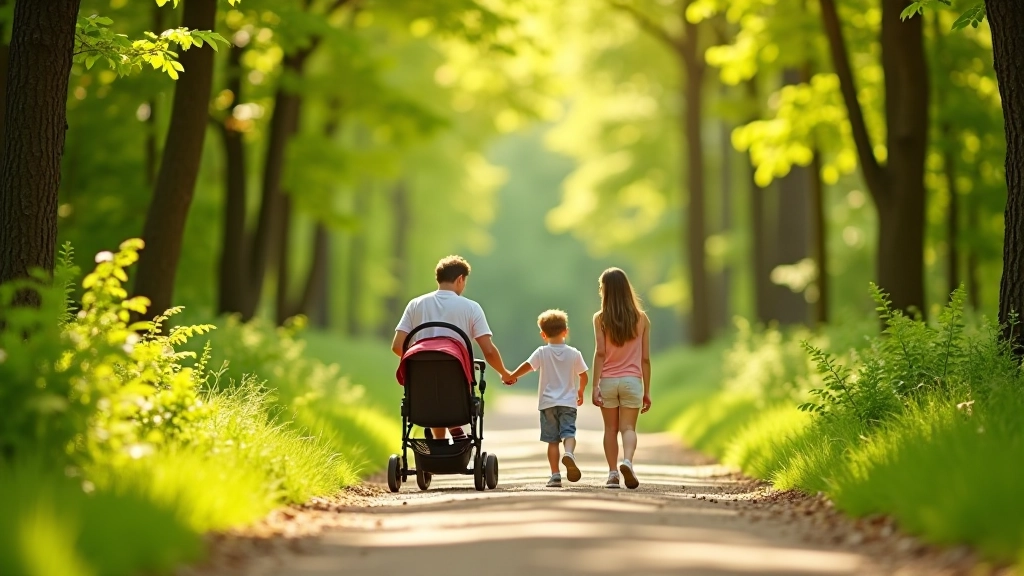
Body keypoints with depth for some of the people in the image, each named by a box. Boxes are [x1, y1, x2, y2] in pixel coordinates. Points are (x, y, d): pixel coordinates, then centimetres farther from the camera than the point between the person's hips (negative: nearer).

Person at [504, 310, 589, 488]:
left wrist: (511, 377, 3)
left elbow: (527, 366, -13)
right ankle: (569, 453, -40)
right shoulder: (574, 353, 4)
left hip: (548, 403, 0)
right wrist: (580, 392, 30)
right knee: (569, 433, -7)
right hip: (568, 401, 0)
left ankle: (555, 474, -1)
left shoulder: (542, 353, 0)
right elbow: (583, 376, 11)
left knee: (552, 440, 4)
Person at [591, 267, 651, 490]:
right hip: (632, 380, 0)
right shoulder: (641, 318, 4)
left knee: (611, 428, 10)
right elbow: (645, 358, 4)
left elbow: (600, 352, -9)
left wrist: (595, 386, -10)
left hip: (608, 380, 0)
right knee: (628, 427, 0)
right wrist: (647, 390, 10)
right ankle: (627, 461, -27)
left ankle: (612, 473, 4)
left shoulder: (600, 318, -2)